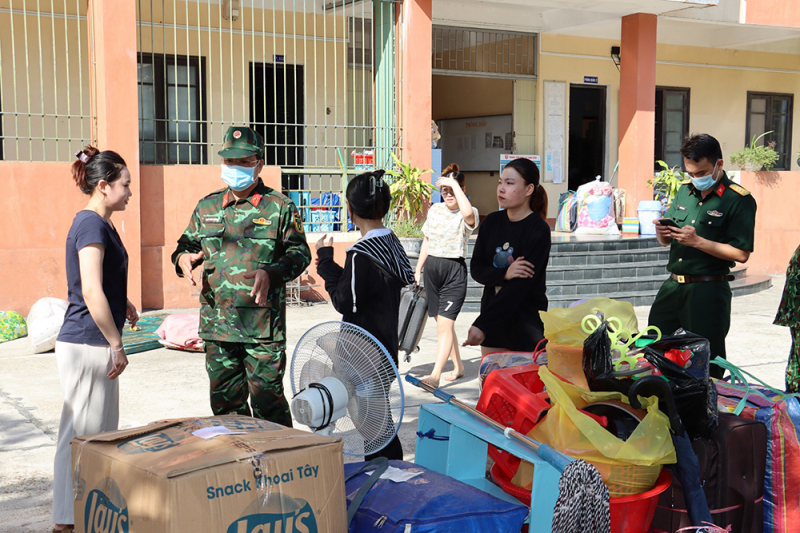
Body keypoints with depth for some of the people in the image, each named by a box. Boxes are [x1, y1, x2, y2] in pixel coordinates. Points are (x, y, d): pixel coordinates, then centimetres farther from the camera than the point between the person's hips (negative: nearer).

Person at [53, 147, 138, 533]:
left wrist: (122, 303, 19)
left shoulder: (100, 224, 14)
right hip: (86, 344, -10)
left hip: (95, 344, 10)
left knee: (103, 433, 17)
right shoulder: (91, 225, -17)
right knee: (81, 435, -1)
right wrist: (116, 345, -19)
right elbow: (91, 293, -24)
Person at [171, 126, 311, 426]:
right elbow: (186, 243, 22)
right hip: (217, 324, 5)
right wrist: (183, 257, -2)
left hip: (263, 326, -5)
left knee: (268, 402, 0)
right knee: (225, 401, 13)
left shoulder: (279, 207, 0)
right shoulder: (207, 207, 13)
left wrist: (271, 273, -19)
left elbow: (299, 253, -1)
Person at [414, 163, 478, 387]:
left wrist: (455, 184, -26)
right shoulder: (435, 210, 9)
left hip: (454, 271, -6)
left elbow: (468, 213, -35)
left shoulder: (468, 215, -8)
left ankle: (435, 375, -16)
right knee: (443, 323, 12)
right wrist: (418, 269, 18)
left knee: (445, 324, -13)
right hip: (432, 268, 6)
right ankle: (458, 366, 28)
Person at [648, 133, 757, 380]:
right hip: (672, 285, 6)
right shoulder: (684, 192, 12)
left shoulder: (739, 200, -8)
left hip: (708, 291, -6)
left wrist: (697, 241, -21)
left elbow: (741, 253, -15)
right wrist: (662, 234, -4)